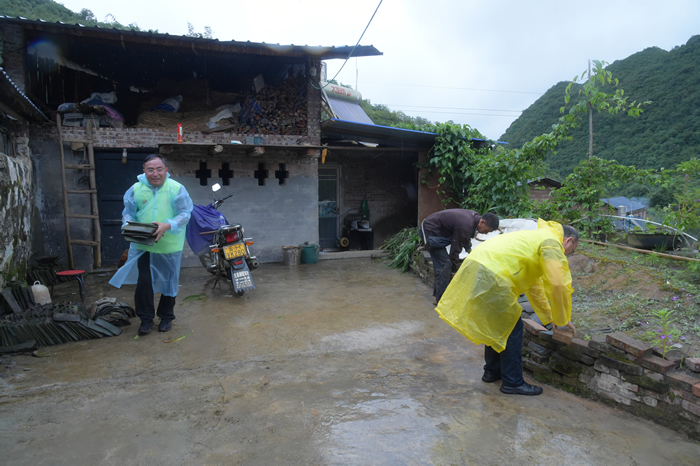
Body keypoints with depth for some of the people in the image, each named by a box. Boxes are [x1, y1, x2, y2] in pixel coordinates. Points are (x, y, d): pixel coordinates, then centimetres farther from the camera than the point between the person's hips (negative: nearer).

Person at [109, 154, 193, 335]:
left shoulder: (176, 189, -7)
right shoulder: (136, 189, 2)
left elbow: (185, 214, -11)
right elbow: (128, 212, 9)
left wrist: (167, 226, -26)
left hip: (169, 246, -2)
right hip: (143, 246, 2)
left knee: (169, 282, 12)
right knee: (143, 281, 5)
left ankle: (166, 316, 30)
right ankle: (146, 318, 22)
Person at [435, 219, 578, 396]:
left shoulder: (537, 238, 30)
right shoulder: (552, 243, 0)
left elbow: (534, 286, 35)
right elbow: (559, 285, -7)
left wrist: (549, 317, 37)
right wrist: (563, 320, 7)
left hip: (474, 267, 10)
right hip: (490, 276, -10)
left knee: (497, 324, 23)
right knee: (512, 327, 3)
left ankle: (492, 371, 37)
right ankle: (513, 383, 14)